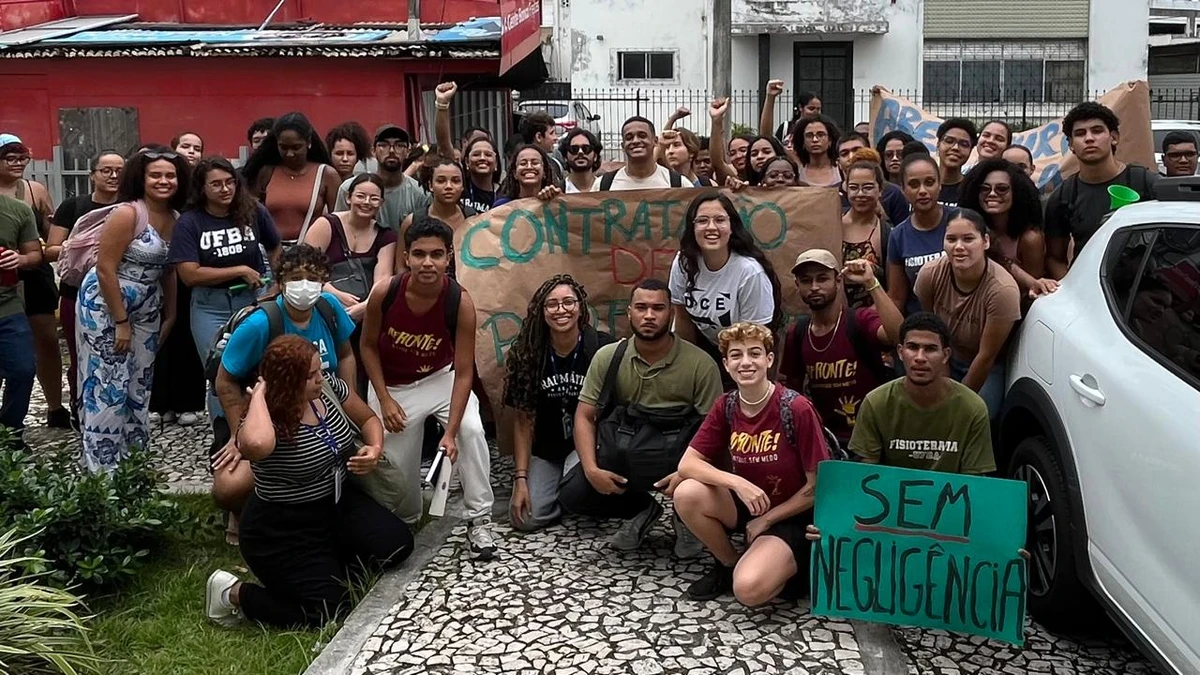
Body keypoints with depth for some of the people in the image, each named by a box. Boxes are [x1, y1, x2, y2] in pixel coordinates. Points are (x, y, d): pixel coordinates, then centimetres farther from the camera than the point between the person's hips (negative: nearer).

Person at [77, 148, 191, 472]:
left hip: (146, 308, 7)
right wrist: (121, 322, -18)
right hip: (104, 304, -7)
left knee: (141, 382, 12)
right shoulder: (127, 214, -19)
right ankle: (102, 464, 4)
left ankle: (134, 454, 24)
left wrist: (170, 315, 12)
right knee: (108, 384, -4)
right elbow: (105, 269, -20)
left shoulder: (176, 220, 2)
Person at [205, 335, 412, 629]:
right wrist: (260, 393, -36)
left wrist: (375, 448, -10)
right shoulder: (269, 419, -27)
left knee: (397, 544, -6)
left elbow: (368, 419, 12)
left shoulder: (329, 389, -7)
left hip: (339, 504, 7)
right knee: (327, 611, -11)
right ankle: (233, 593, 9)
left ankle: (327, 568, 15)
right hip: (283, 531, -7)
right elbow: (255, 444, -55)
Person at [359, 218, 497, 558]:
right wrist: (384, 399, -13)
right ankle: (405, 521, 36)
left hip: (440, 378, -1)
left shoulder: (460, 302, -27)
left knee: (472, 431, -27)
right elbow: (368, 345, -6)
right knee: (396, 466, 2)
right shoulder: (384, 293, -25)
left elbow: (464, 372, -24)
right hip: (393, 385, 1)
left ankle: (479, 520, -13)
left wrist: (450, 432, -30)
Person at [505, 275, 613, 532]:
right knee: (525, 518, -14)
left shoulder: (602, 349, -13)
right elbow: (524, 420, -4)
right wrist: (521, 478, -9)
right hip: (545, 450, 3)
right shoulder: (528, 354, -6)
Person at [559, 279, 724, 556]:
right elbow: (585, 417, -1)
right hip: (625, 453, 3)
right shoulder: (608, 357, -3)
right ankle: (642, 509, 13)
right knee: (571, 495, -16)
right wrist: (591, 469, -17)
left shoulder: (700, 363, -11)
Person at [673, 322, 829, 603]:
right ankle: (729, 564, 2)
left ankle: (790, 565, 5)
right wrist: (737, 482, -26)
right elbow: (687, 465, -9)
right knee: (686, 494, -23)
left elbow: (818, 485, -14)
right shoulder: (725, 407, -5)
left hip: (790, 515, -6)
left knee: (749, 589, -30)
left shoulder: (796, 409, -20)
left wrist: (766, 519, -10)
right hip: (746, 504, 6)